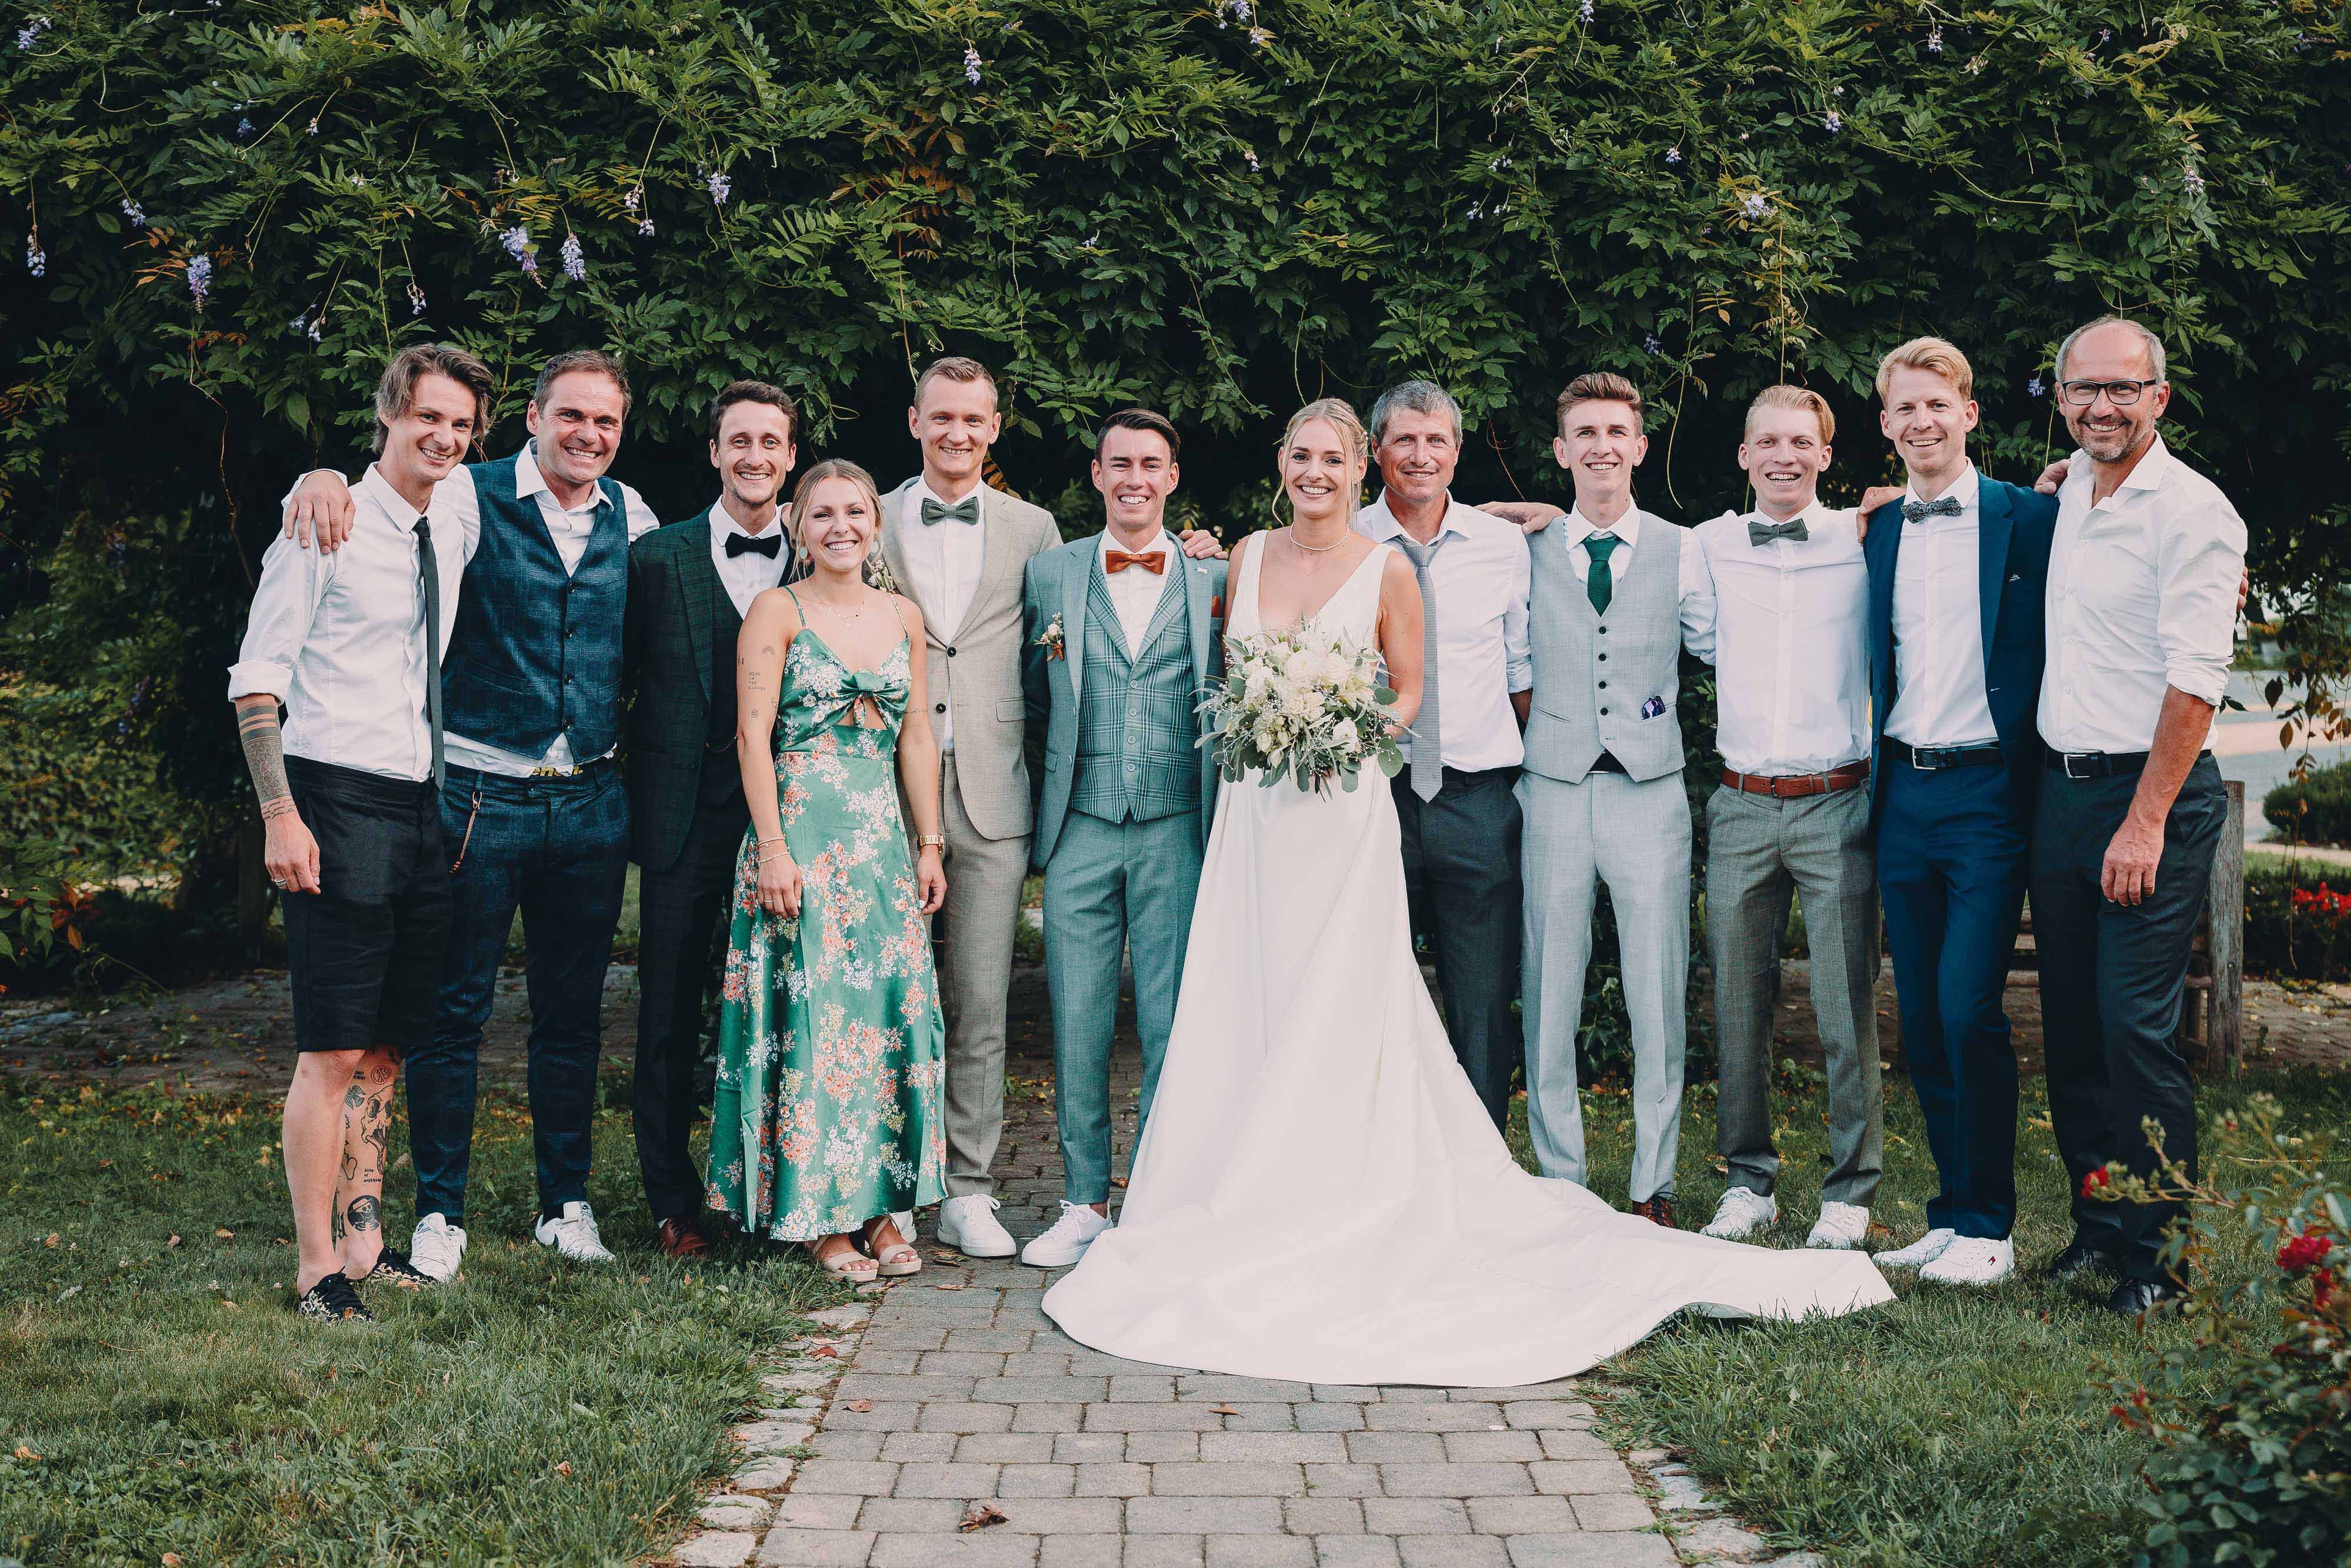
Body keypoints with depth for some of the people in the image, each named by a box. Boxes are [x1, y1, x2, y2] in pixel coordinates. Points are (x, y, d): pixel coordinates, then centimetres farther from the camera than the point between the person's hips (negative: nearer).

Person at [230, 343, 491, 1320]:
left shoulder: (452, 543, 14)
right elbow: (257, 678, -8)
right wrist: (280, 814, -16)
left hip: (424, 809, 6)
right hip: (338, 803, -6)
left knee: (387, 1049, 11)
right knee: (334, 1051, -6)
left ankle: (365, 1243, 20)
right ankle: (317, 1268, 2)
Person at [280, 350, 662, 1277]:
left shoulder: (630, 516, 8)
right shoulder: (470, 499, -5)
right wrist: (323, 480, -34)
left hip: (590, 803, 4)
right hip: (481, 797, -4)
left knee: (572, 1015, 12)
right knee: (453, 1009, 3)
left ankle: (565, 1203, 24)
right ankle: (440, 1210, 16)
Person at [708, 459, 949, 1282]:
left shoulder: (904, 616, 12)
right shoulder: (777, 611, -2)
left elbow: (917, 738, 14)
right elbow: (753, 734, -7)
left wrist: (930, 843, 9)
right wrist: (773, 848, -15)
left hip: (884, 843, 5)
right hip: (801, 837, -5)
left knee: (894, 1010, 4)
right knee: (812, 1012, -3)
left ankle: (880, 1203, 15)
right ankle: (821, 1214, 8)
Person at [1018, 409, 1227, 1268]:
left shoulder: (1215, 578, 6)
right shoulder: (1051, 572, 8)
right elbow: (1033, 697, 16)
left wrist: (1225, 817, 1)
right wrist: (1064, 769, 10)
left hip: (1177, 831, -1)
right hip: (1080, 831, 1)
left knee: (1173, 1026, 2)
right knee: (1077, 1023, 4)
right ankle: (1085, 1204, 16)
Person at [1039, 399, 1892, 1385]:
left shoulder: (1386, 570, 0)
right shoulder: (1249, 557, 10)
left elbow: (1409, 691, 5)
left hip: (1345, 813, -4)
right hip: (1255, 809, 4)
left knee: (1336, 1014, -3)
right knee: (1242, 1010, 4)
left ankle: (1333, 1210, 6)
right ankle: (1240, 1202, 13)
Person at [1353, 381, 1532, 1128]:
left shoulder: (1504, 545, 5)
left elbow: (1524, 668, 11)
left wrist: (1538, 774, 8)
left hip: (1477, 797, 1)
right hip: (1371, 794, -1)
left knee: (1486, 1003, 5)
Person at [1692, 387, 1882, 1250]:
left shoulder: (1866, 541, 2)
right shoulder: (1706, 547, 7)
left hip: (1837, 805, -2)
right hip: (1741, 809, 2)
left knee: (1848, 1010, 0)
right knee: (1740, 1006, 8)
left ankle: (1849, 1191, 13)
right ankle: (1749, 1179, 21)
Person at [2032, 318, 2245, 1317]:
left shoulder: (2192, 509, -11)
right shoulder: (2069, 493, 12)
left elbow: (2196, 677, -16)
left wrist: (2146, 821, -20)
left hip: (2152, 790, -7)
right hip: (2062, 785, 7)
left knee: (2136, 1026, -8)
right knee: (2070, 1022, 10)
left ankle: (2158, 1255, 4)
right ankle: (2097, 1228, 21)